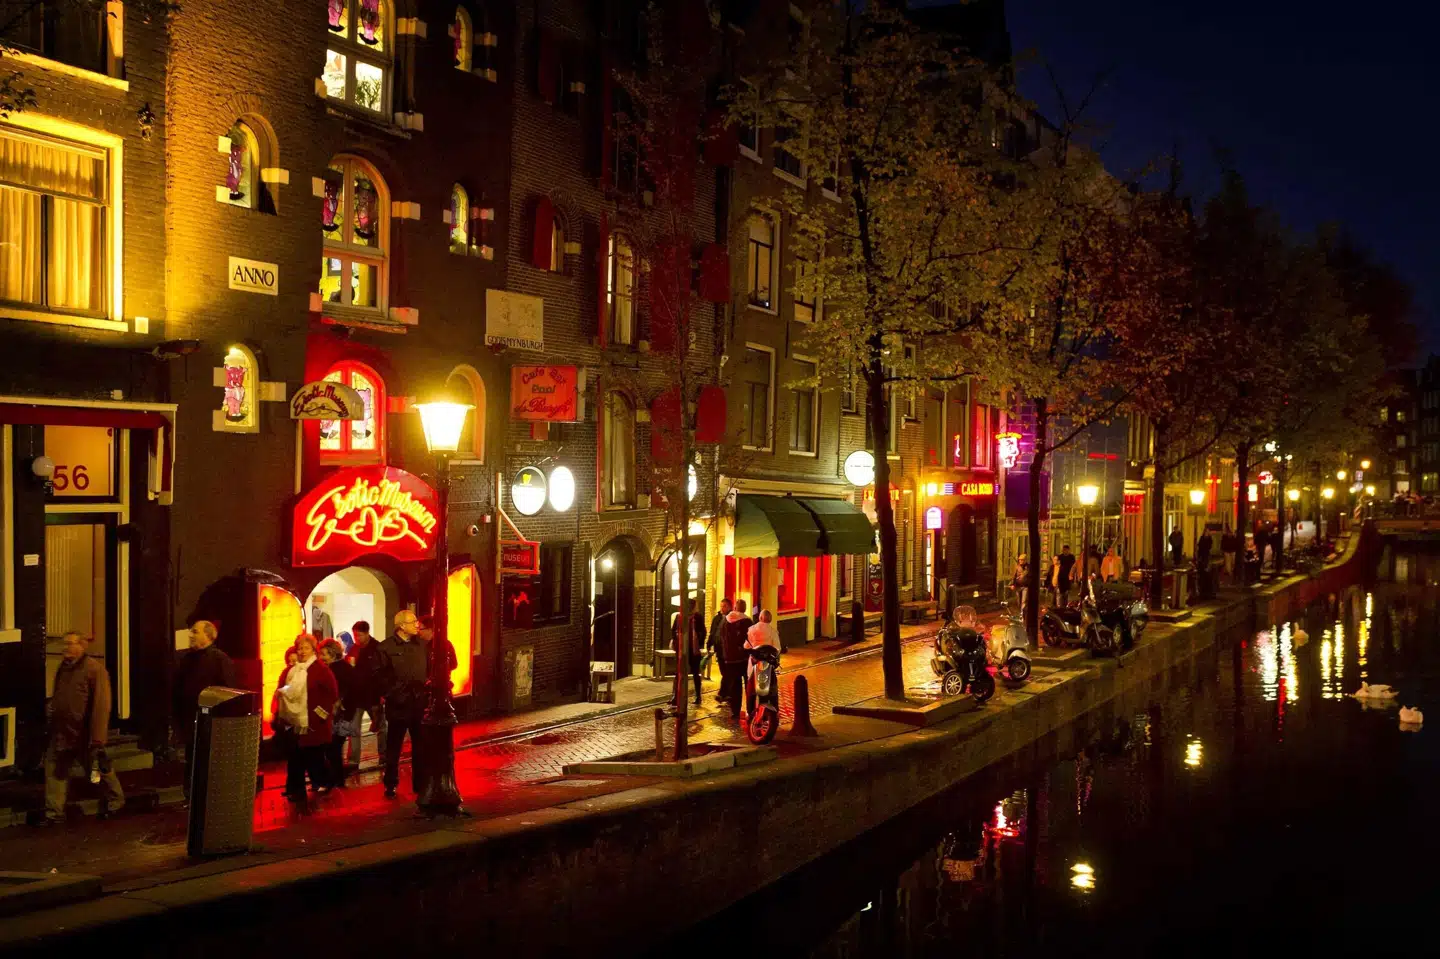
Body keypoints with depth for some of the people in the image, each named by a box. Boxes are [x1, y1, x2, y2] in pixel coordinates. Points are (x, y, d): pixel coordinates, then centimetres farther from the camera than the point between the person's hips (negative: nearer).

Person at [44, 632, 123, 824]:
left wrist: (97, 739, -23)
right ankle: (54, 813, 11)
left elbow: (101, 706, -20)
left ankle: (115, 799, 32)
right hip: (61, 732, 7)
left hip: (83, 734, -7)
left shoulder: (95, 669, -17)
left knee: (99, 769, 10)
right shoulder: (64, 668, 8)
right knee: (54, 770, 4)